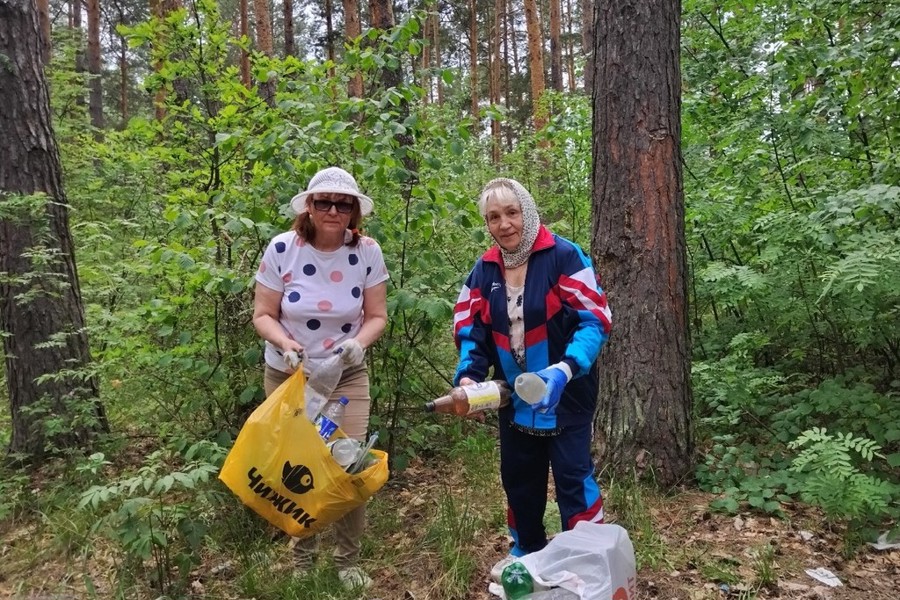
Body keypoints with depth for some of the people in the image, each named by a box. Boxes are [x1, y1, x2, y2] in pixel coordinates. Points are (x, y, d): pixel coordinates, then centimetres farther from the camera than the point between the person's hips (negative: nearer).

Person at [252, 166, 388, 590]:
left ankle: (348, 562, 23)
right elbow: (262, 315, -9)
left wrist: (359, 341, -27)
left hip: (347, 377, 0)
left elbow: (377, 316, -6)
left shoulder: (367, 251, -12)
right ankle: (302, 558, 35)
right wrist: (284, 343, -28)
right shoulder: (281, 249, -15)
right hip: (288, 376, 0)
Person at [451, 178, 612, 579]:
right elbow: (470, 330, 2)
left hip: (565, 395, -5)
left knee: (572, 477, 1)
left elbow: (595, 320, -19)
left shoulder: (564, 256, -15)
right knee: (518, 476, 19)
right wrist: (468, 375, -16)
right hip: (514, 397, 6)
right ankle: (527, 550, 41)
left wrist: (565, 369, -34)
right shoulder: (484, 270, 2)